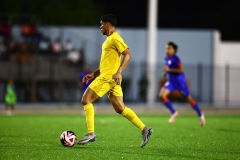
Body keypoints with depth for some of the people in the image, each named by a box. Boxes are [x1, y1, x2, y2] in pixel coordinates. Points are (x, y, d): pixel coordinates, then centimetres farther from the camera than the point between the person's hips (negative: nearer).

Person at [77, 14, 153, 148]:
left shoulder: (115, 38, -9)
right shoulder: (109, 39, 22)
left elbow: (127, 54, -19)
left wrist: (118, 72, -27)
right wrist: (93, 74, 23)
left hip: (108, 77, -10)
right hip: (109, 78, 10)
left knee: (86, 100, -6)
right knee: (120, 108, 6)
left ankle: (91, 134, -7)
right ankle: (144, 129, 2)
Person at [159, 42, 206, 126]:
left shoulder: (175, 58, -18)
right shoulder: (167, 58, 5)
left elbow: (181, 70, -24)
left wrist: (169, 69, -25)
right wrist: (166, 73, 10)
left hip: (179, 80, -7)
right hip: (171, 81, 7)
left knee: (188, 98, 3)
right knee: (162, 95, -13)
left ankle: (200, 114, 23)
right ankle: (174, 112, 2)